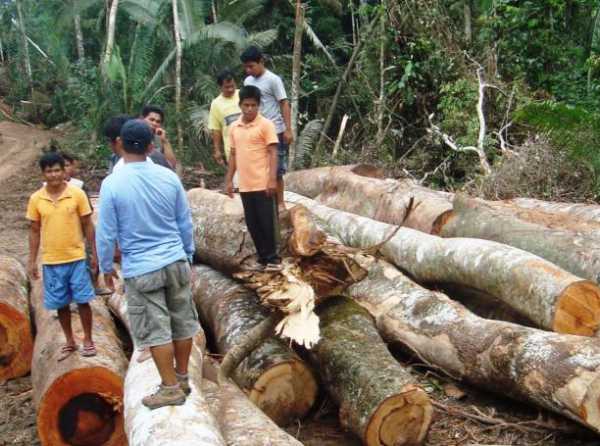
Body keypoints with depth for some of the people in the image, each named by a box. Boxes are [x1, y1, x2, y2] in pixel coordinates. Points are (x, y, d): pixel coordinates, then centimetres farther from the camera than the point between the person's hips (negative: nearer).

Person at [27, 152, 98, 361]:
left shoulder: (77, 194, -7)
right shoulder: (36, 199, -2)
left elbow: (87, 225, -1)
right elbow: (35, 231, 5)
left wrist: (94, 253, -1)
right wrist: (32, 261, 4)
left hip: (76, 258, -2)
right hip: (50, 262, 2)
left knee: (83, 301, 4)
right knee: (61, 304, 10)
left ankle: (88, 340, 20)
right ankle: (69, 342, 26)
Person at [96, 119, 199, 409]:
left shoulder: (112, 184, -13)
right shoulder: (169, 177, -2)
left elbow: (106, 233, -9)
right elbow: (185, 222, 6)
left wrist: (106, 268, 5)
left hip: (140, 270, -4)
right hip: (176, 262, 4)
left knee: (156, 331, 5)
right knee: (182, 323, 15)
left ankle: (171, 388, 13)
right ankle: (182, 378, 28)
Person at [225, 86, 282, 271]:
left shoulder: (266, 125, -7)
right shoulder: (234, 127, 10)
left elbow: (273, 153, -10)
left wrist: (272, 179, -18)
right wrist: (229, 180, 13)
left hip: (262, 184, -6)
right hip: (245, 185, 6)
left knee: (267, 222, 0)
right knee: (252, 224, 10)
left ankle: (273, 258, 11)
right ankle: (263, 257, 20)